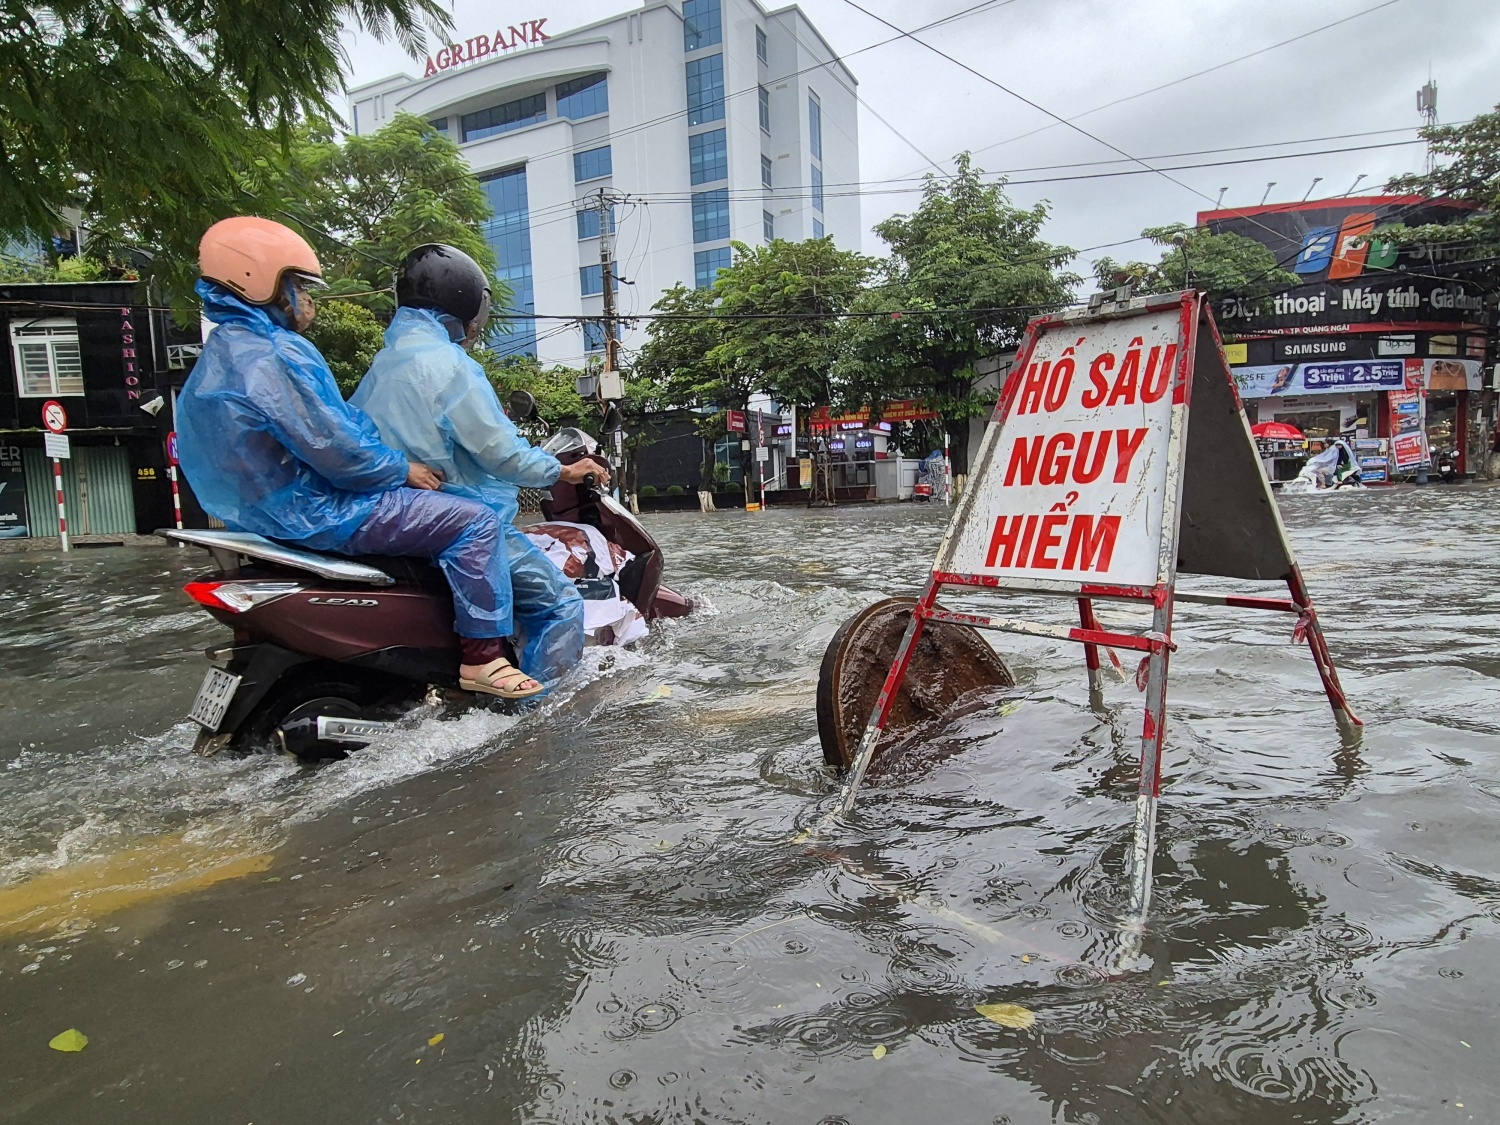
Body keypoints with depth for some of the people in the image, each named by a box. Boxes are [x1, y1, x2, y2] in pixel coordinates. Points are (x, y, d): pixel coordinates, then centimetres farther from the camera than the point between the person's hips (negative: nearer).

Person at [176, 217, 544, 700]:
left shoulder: (223, 352, 15)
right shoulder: (275, 356, -20)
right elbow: (337, 451, -23)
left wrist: (395, 464, 16)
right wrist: (403, 470, -7)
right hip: (315, 514, -12)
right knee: (475, 521, -13)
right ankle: (483, 656, -9)